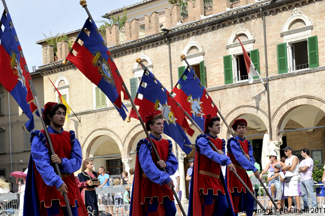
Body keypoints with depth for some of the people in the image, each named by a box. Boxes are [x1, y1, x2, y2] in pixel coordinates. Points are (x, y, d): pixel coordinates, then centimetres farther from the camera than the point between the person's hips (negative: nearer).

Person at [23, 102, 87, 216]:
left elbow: (77, 161, 3)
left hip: (69, 186, 4)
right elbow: (42, 164, -14)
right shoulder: (39, 138, -1)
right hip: (49, 187, -4)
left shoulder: (71, 138, 13)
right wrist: (57, 182, -27)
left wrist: (62, 162, -18)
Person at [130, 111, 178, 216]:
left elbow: (174, 163, 5)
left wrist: (166, 165, -19)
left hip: (164, 186, 7)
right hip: (150, 185, -7)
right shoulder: (145, 145, -12)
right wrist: (165, 178, -33)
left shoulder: (166, 143, 9)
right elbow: (148, 166, -25)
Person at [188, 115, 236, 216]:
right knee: (208, 207, -8)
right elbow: (210, 153, -25)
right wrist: (227, 161, -37)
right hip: (205, 178, -7)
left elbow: (222, 158, 14)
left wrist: (222, 154, -10)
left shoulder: (220, 142, 15)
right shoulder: (202, 140, -9)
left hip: (216, 179, 7)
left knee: (224, 206, 3)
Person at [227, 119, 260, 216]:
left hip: (243, 173, 7)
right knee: (236, 199, -8)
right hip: (234, 173, -7)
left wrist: (249, 158, -20)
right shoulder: (233, 142, -12)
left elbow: (252, 159, 7)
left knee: (250, 199, 7)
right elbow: (239, 157, -25)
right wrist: (254, 169, -32)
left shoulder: (247, 143, 12)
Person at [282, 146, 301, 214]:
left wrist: (286, 168, 4)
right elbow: (283, 168, 11)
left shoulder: (294, 158, -4)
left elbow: (292, 169, -13)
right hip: (287, 178, 8)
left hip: (293, 177, -8)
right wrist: (287, 167, -10)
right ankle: (289, 209, 8)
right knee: (289, 195, 6)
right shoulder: (286, 160, 22)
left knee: (295, 194, -13)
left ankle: (298, 209, -17)